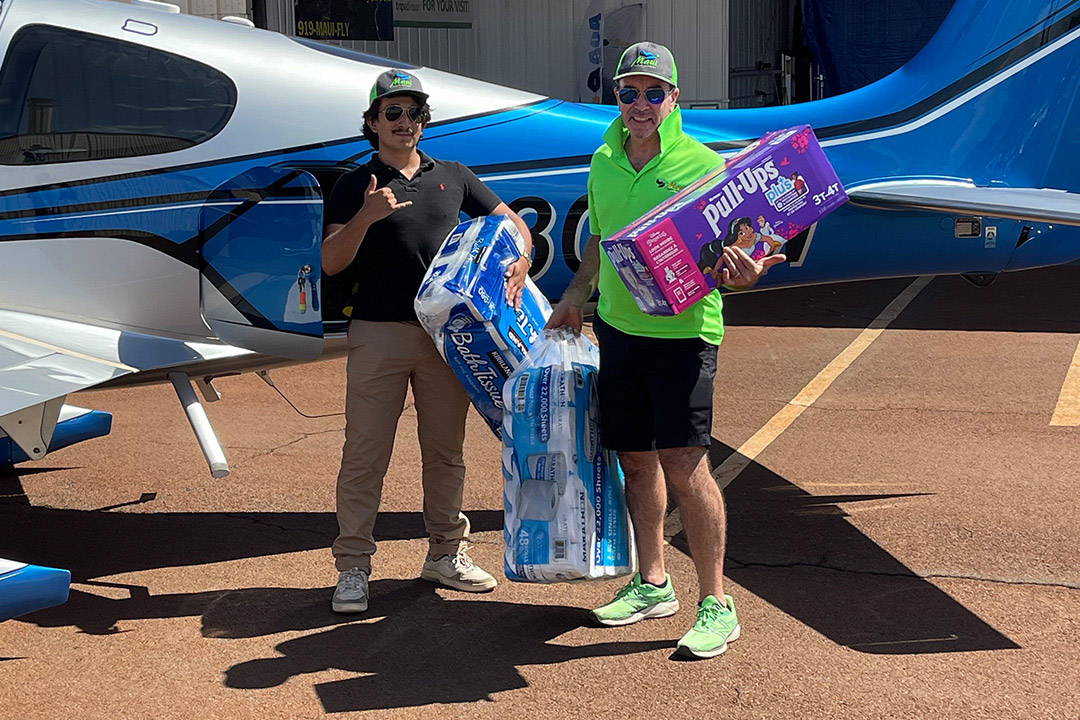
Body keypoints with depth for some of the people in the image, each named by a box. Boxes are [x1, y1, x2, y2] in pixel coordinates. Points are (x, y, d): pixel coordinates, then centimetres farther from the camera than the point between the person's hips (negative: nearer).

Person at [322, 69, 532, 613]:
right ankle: (353, 567, 3)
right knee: (364, 455, -3)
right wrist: (366, 217, -19)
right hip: (378, 333, -3)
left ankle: (445, 553, 24)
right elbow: (331, 262, -3)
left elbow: (511, 221, 20)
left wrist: (520, 260, 0)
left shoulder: (453, 178, 14)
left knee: (444, 451, 11)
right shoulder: (355, 186, 4)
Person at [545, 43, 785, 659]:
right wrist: (576, 295, 19)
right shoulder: (605, 162, 10)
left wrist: (742, 274, -29)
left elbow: (724, 254, -8)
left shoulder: (701, 164, -8)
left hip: (683, 330, -6)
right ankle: (652, 584, 27)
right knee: (636, 458, 12)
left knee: (683, 462, -11)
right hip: (619, 326, 6)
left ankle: (716, 604, -1)